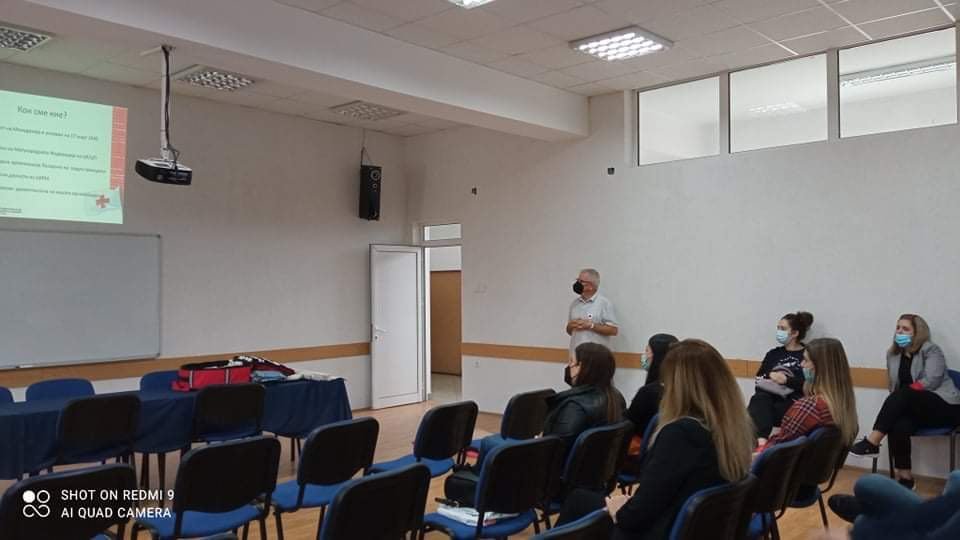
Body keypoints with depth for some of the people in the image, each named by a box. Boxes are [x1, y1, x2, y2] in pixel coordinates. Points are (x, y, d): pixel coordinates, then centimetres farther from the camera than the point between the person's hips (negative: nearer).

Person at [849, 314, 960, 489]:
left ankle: (872, 442, -37)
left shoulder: (931, 350, -4)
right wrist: (893, 406, -8)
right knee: (898, 425, -32)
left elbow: (930, 382, -17)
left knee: (903, 395, -34)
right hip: (914, 408, 4)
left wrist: (901, 395, -22)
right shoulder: (893, 354, 13)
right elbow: (894, 387, 11)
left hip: (945, 407, -4)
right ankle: (904, 476, -27)